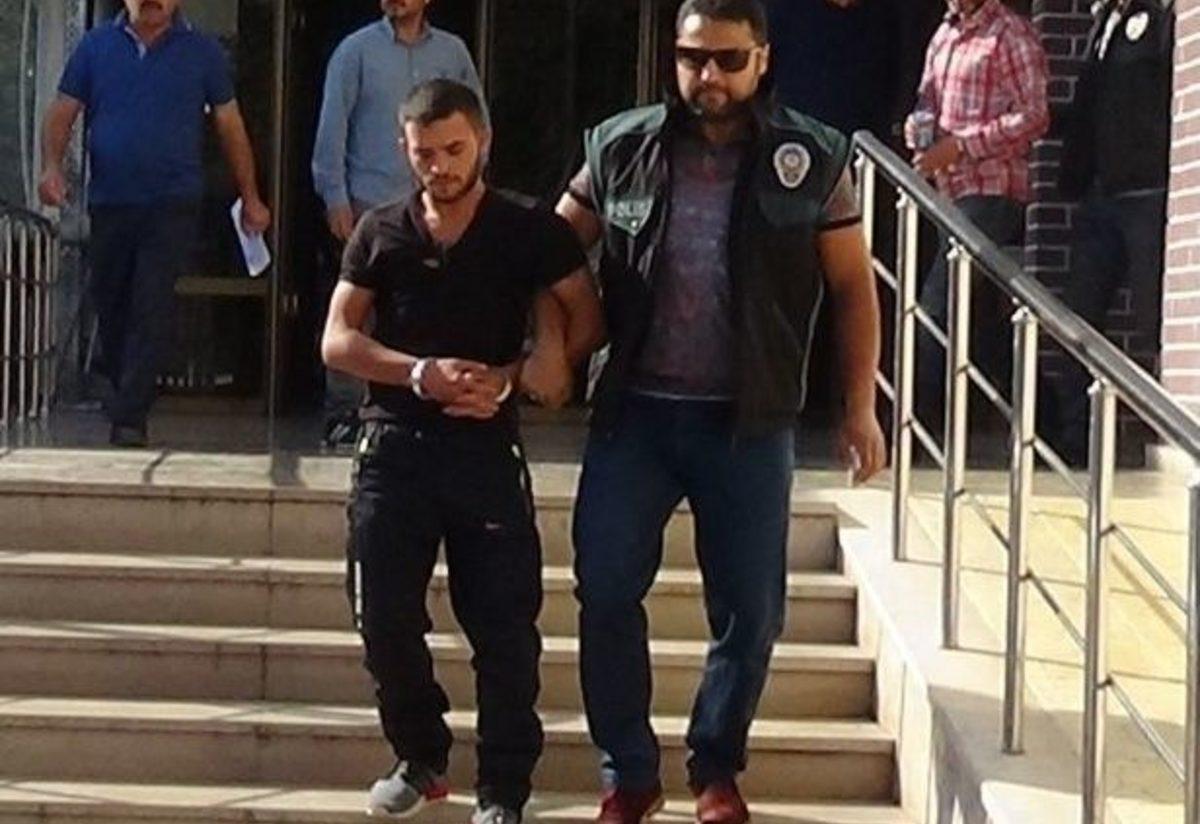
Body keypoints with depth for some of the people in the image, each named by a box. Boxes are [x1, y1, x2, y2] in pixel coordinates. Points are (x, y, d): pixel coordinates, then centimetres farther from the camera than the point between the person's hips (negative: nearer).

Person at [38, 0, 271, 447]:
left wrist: (250, 198, 7)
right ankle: (122, 391, 30)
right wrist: (52, 166, -11)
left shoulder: (202, 52, 4)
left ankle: (129, 415, -12)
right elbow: (62, 112, 7)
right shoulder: (95, 46, 8)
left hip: (172, 205, -3)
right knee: (110, 305, 11)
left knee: (153, 309, -11)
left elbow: (230, 125, 8)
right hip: (109, 204, 3)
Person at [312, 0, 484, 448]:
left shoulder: (452, 51, 8)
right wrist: (335, 197, -7)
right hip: (369, 203, -2)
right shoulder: (356, 50, 1)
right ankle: (342, 411, 3)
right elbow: (332, 125, -2)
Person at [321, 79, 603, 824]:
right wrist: (421, 373, -15)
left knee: (505, 630, -2)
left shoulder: (531, 231, 0)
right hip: (394, 447, 2)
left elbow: (587, 319, -1)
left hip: (487, 448, -2)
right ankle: (421, 759, 27)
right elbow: (337, 341, 2)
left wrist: (511, 378, -15)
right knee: (387, 622, 6)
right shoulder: (381, 233, 5)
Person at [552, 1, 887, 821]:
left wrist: (860, 406, 0)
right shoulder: (621, 148, 0)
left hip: (749, 421, -1)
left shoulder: (812, 159, -2)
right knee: (606, 593, 1)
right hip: (635, 411, 1)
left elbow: (854, 288, 5)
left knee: (749, 609, 6)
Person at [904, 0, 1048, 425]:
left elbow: (1033, 117, -14)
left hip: (992, 191, -8)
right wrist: (918, 131, -2)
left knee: (938, 308, -13)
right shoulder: (945, 35, 16)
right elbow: (927, 102, 22)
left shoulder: (1011, 35, -7)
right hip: (954, 189, 9)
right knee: (980, 316, 12)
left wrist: (959, 146, -17)